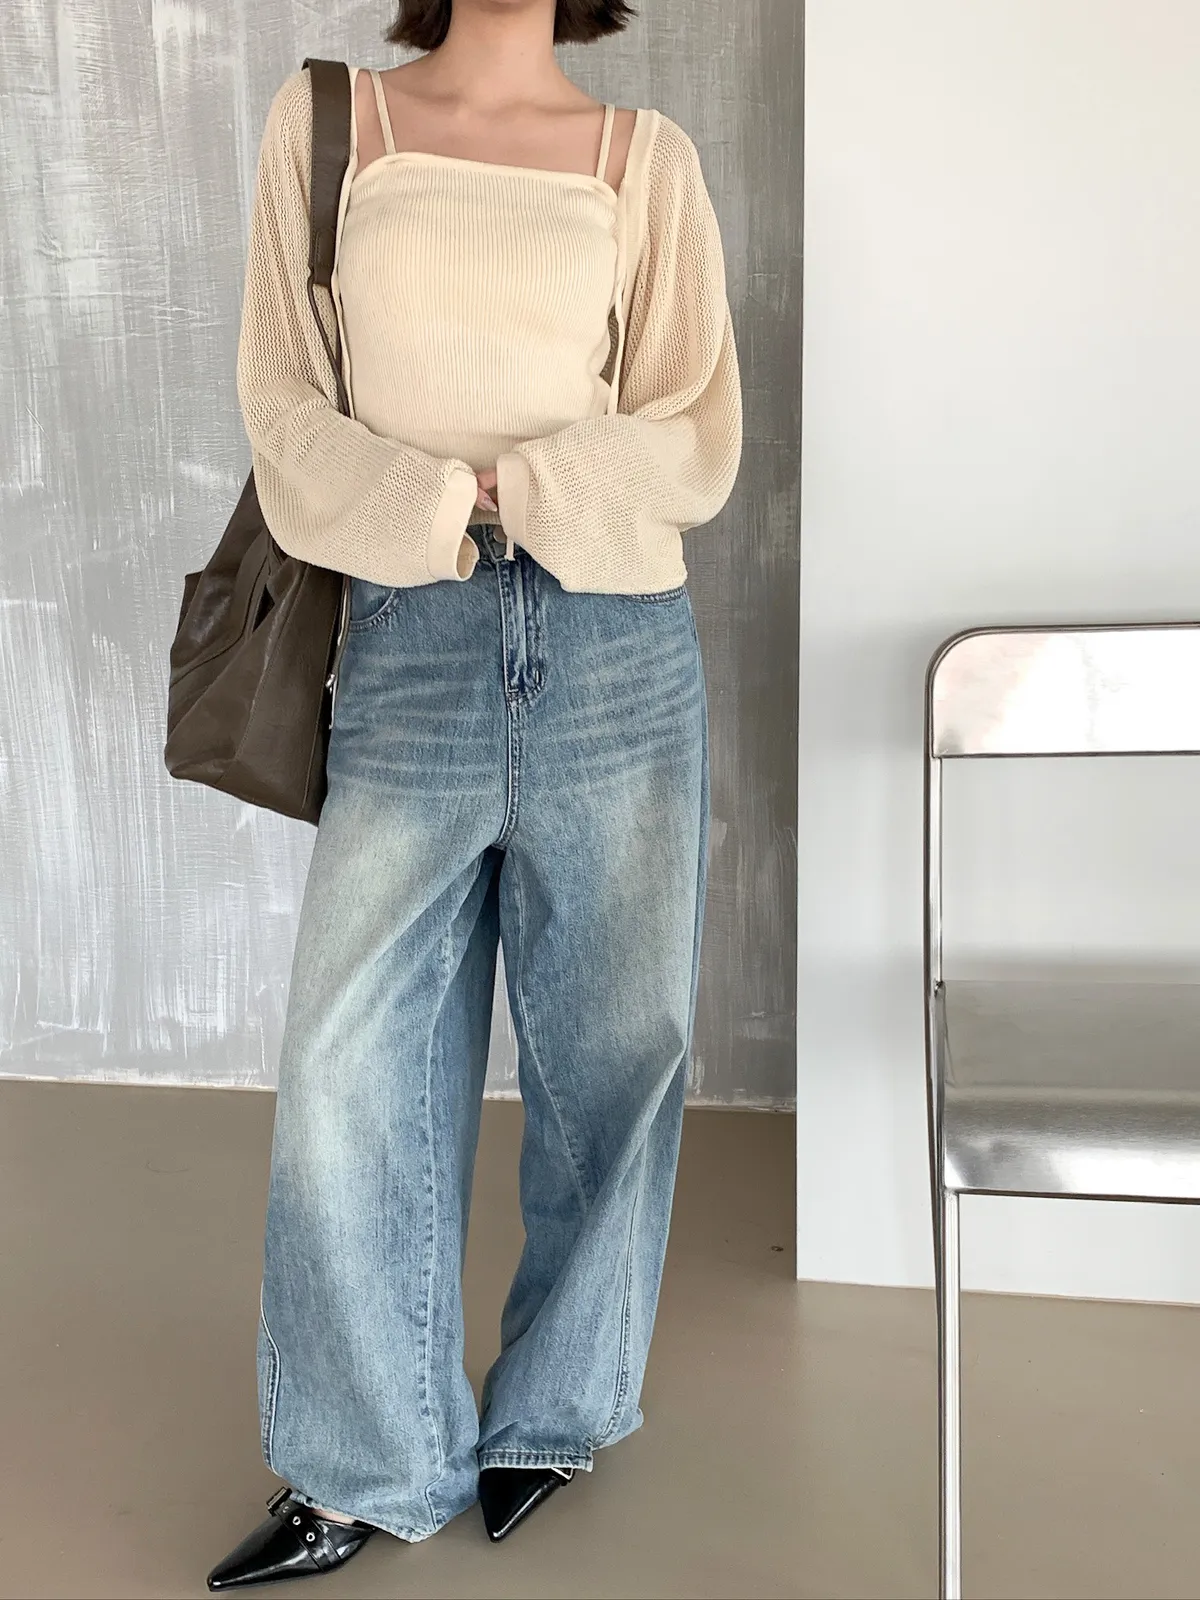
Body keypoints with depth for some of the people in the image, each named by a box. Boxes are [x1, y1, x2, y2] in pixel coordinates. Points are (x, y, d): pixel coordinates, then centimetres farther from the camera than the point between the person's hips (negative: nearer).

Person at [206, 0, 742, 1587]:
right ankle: (370, 1470, 19)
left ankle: (556, 1410, 30)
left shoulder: (646, 157, 9)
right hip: (411, 650, 0)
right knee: (349, 1070, -1)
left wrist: (499, 481, -8)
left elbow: (697, 444, 3)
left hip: (617, 647, 1)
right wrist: (442, 510, -10)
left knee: (613, 1051, 8)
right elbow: (287, 411, 3)